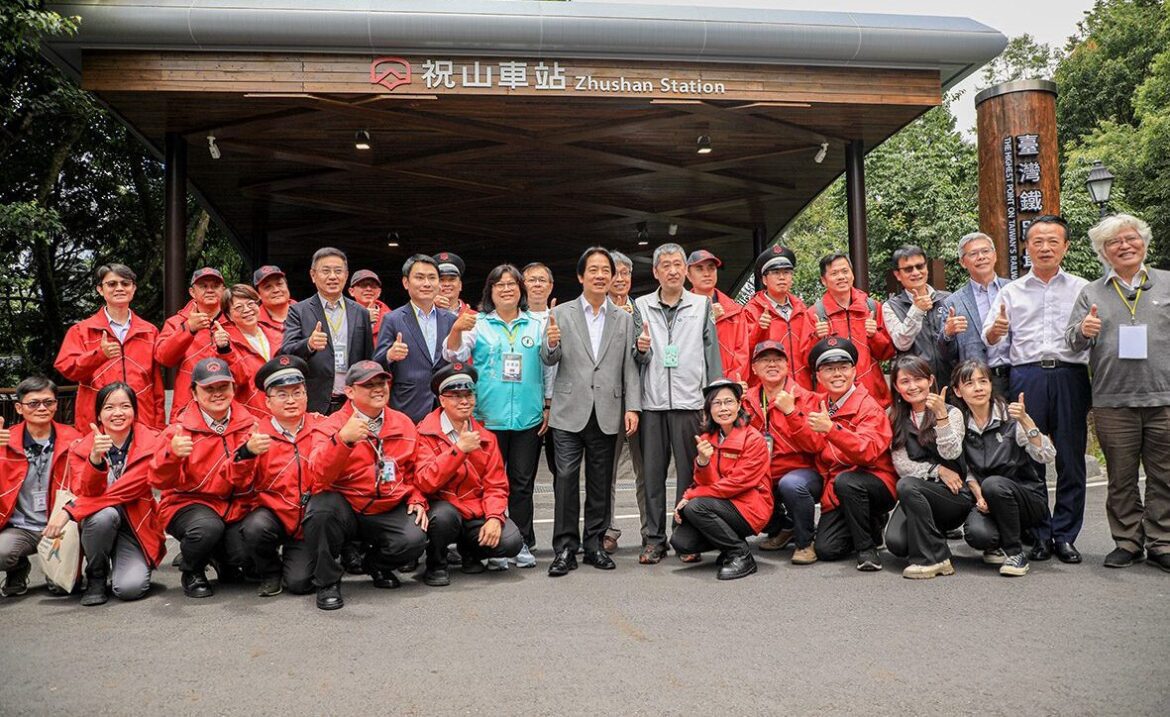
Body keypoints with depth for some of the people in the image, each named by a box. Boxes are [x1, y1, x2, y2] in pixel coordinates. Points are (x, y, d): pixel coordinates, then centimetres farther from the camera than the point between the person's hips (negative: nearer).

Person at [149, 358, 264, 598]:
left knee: (236, 573, -18)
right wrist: (172, 455, -35)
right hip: (189, 503, -2)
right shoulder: (181, 428, -7)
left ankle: (219, 556, 22)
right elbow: (159, 481, -13)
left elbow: (244, 478, -6)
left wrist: (249, 451, -28)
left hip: (234, 507, 2)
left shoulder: (248, 425, -1)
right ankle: (192, 572, 0)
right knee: (208, 527, -35)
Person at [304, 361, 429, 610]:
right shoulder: (331, 426, -6)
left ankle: (377, 564, 13)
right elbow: (321, 476, -23)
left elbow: (412, 471, 21)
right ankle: (328, 581, -10)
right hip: (345, 510, -2)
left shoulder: (404, 424, 8)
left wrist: (417, 500, 4)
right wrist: (343, 439, -39)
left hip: (389, 512, 3)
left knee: (414, 540, -26)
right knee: (322, 507, -35)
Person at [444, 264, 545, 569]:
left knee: (522, 482, 7)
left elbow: (548, 368, 12)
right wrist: (456, 330, -25)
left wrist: (547, 407, 7)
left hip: (528, 417, 2)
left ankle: (522, 543, 15)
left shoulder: (537, 325, 10)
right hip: (489, 416, -2)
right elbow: (453, 355, -5)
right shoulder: (478, 324, 4)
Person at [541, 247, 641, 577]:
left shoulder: (624, 319, 10)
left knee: (600, 482, 8)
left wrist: (632, 407, -1)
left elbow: (629, 366, 8)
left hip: (607, 414, 2)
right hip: (570, 412, -2)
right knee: (566, 479, -4)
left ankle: (594, 544, 18)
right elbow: (549, 360, 1)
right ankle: (565, 548, 4)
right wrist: (551, 343, -22)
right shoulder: (561, 314, 5)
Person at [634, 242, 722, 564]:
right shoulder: (641, 306, 10)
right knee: (652, 472, 4)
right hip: (652, 401, 1)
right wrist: (641, 350, -9)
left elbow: (712, 354, 6)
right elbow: (637, 359, 14)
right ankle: (655, 539, 12)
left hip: (690, 401, -1)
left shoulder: (702, 305, 8)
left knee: (689, 472, 2)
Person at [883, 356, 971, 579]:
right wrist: (936, 471, -11)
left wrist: (941, 416, -24)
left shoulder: (951, 413, 2)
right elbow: (900, 464, 1)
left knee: (907, 485, -34)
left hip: (954, 495, -3)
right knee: (895, 542, -25)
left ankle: (933, 559, -21)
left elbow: (951, 454, -15)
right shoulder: (896, 419, 9)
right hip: (917, 495, 3)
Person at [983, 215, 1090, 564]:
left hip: (1070, 377, 0)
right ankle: (1038, 535, 10)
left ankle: (1065, 535, 11)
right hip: (1027, 377, 0)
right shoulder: (1011, 292, 15)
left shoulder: (1082, 289, 13)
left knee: (1070, 459, 1)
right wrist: (995, 331, -14)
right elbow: (989, 339, 9)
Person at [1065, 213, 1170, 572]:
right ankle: (1127, 542, 17)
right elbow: (1071, 340, 5)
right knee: (1121, 478, 7)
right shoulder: (1091, 293, 11)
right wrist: (1082, 331, -16)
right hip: (1113, 401, 1)